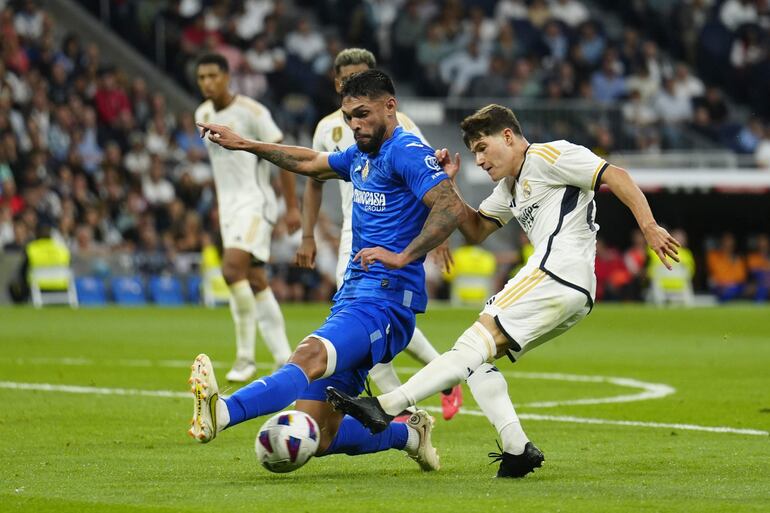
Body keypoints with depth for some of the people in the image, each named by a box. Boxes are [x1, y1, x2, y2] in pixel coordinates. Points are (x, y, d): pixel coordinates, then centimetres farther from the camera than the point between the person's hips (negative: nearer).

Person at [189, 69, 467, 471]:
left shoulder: (406, 152, -7)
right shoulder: (360, 155, 21)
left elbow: (451, 207, -21)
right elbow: (311, 163, 39)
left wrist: (403, 256, -27)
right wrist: (243, 145, 40)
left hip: (386, 299, -10)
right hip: (351, 296, 10)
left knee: (309, 357, -35)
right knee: (318, 439, 2)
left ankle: (222, 412, -59)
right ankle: (409, 434, 20)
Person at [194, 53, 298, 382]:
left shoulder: (250, 112, -12)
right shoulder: (203, 115, 10)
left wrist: (292, 207, -9)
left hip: (255, 202, -8)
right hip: (229, 204, 8)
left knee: (232, 268, -23)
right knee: (255, 281, 7)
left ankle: (245, 355, -13)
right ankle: (284, 360, 12)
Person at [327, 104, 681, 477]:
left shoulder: (548, 156, 1)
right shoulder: (510, 186, 30)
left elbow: (616, 177, -6)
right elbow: (475, 231, 31)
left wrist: (649, 227, -16)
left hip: (557, 274, -10)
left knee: (475, 344, -17)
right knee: (476, 356, 9)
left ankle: (385, 407, -25)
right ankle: (517, 448, -4)